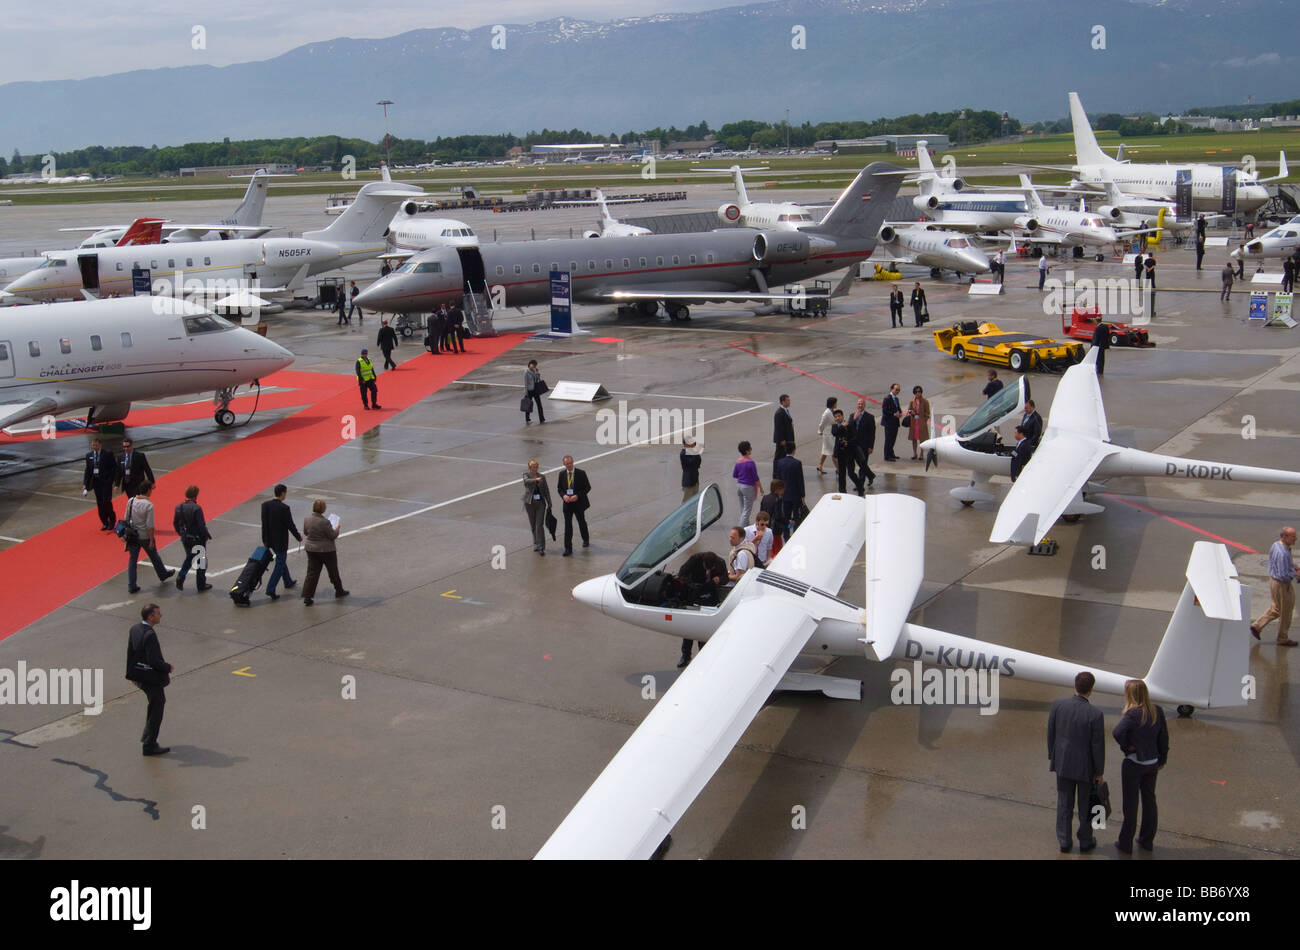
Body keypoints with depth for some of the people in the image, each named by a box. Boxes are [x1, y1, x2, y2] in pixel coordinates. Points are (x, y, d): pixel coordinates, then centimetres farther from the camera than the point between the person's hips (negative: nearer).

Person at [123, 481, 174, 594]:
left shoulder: (131, 501, -6)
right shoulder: (149, 505, -22)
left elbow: (126, 518, 5)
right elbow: (150, 525, -21)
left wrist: (128, 532, 17)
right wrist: (151, 540, -13)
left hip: (133, 536, 4)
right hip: (145, 536, -4)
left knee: (132, 560, 9)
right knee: (154, 557, 19)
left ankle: (131, 586, 9)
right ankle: (163, 575, 42)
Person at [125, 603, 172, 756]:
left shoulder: (134, 629, 1)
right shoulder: (149, 634, -27)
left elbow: (130, 652, 9)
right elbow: (153, 660, -28)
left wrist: (132, 674, 17)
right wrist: (167, 667, -10)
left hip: (140, 677, 9)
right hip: (152, 678, -9)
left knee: (158, 702, 27)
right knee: (156, 710, 5)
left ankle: (147, 736, 36)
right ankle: (149, 745, 15)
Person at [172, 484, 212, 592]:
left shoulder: (179, 507, -4)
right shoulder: (196, 509, -24)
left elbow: (175, 523, 6)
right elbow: (201, 526, -22)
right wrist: (208, 536, -6)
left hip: (185, 539, 6)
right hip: (198, 539, -6)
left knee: (189, 558, 27)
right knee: (201, 561, 12)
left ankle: (180, 578, 9)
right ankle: (201, 585, 21)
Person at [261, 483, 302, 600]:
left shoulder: (265, 504, -4)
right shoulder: (284, 508, -22)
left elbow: (264, 523, 1)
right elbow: (290, 525, -16)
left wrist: (265, 540, 9)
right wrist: (298, 537, 1)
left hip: (270, 540, 7)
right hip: (280, 541, -7)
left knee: (281, 560, 25)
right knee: (280, 564, 3)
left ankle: (288, 582, 42)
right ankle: (270, 589, -2)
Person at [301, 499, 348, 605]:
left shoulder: (307, 519, -5)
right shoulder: (324, 522, -24)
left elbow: (305, 533, 9)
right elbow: (333, 536, -16)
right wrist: (336, 529, 3)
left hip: (311, 549, 5)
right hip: (326, 550, -5)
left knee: (312, 572, 7)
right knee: (333, 571, 15)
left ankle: (307, 598, 1)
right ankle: (339, 591, 33)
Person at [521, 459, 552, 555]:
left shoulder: (542, 477, 4)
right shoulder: (526, 475, -2)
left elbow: (546, 491, 8)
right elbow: (526, 481, -26)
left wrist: (549, 504, 6)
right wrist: (535, 480, -45)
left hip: (541, 503, 0)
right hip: (530, 503, 0)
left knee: (540, 526, -9)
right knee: (533, 526, 10)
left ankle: (541, 548, -10)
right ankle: (536, 544, 29)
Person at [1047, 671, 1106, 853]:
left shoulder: (1057, 706, -14)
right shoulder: (1095, 714, -24)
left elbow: (1051, 734, -2)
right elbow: (1098, 746, -16)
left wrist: (1052, 756, 14)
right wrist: (1099, 772, -3)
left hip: (1063, 763, 3)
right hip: (1085, 766, -3)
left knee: (1064, 804, 17)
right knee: (1086, 804, 17)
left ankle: (1064, 842, 27)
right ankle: (1085, 841, 33)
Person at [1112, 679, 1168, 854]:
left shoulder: (1133, 714, -23)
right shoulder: (1157, 712, -3)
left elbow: (1117, 732, -37)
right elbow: (1164, 738, 5)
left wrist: (1126, 746, -18)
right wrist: (1162, 759, 15)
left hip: (1134, 763, -6)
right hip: (1152, 763, 6)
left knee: (1131, 803, 6)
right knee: (1149, 800, 19)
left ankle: (1126, 843, 16)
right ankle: (1147, 840, 30)